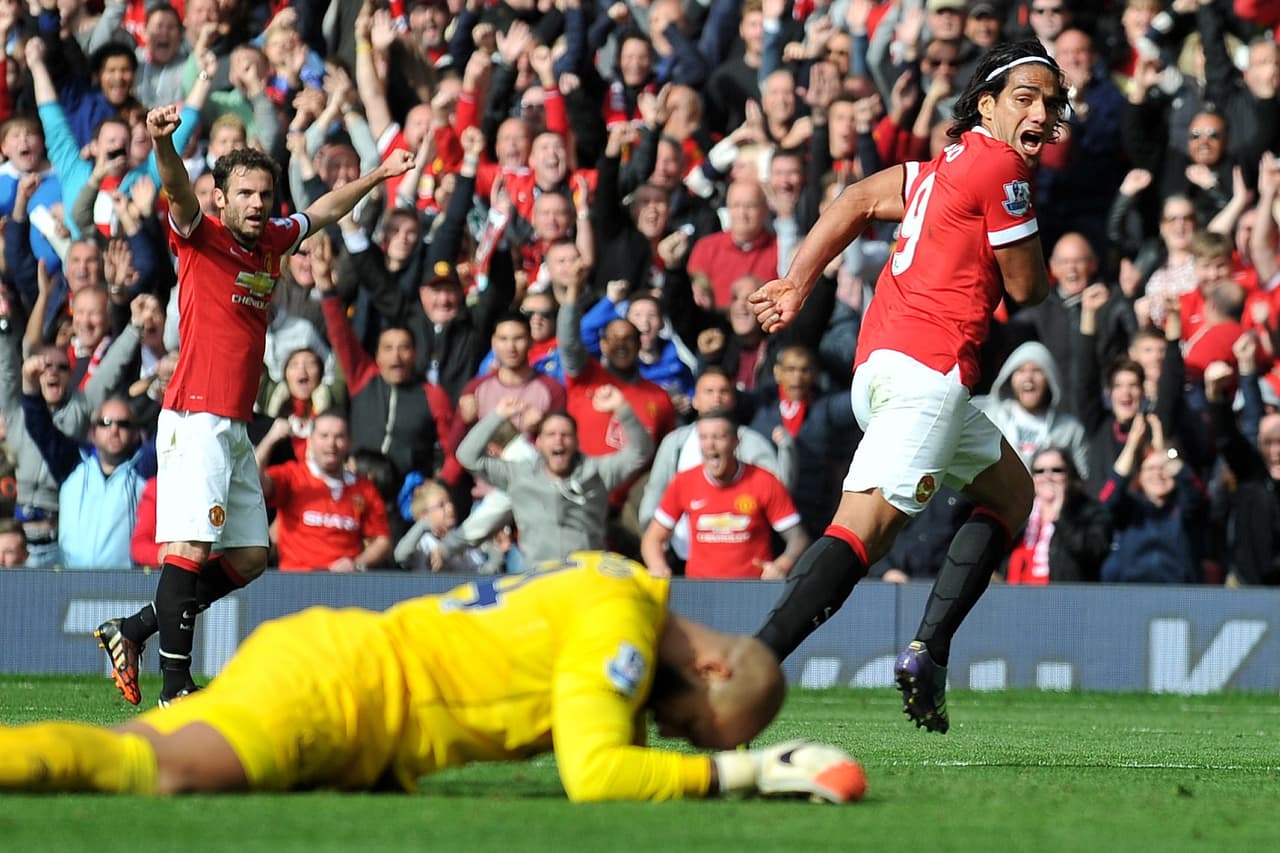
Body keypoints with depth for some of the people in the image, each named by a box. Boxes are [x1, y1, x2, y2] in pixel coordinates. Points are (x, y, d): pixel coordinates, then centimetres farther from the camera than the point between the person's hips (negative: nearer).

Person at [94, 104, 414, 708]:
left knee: (248, 559, 10)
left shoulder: (271, 242, 14)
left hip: (236, 427, 8)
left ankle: (132, 631, 17)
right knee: (190, 549, -15)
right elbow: (179, 194, -27)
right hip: (196, 422, -8)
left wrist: (377, 177, 39)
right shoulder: (202, 239, -6)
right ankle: (175, 688, -17)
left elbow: (325, 210, 33)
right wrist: (163, 143, -46)